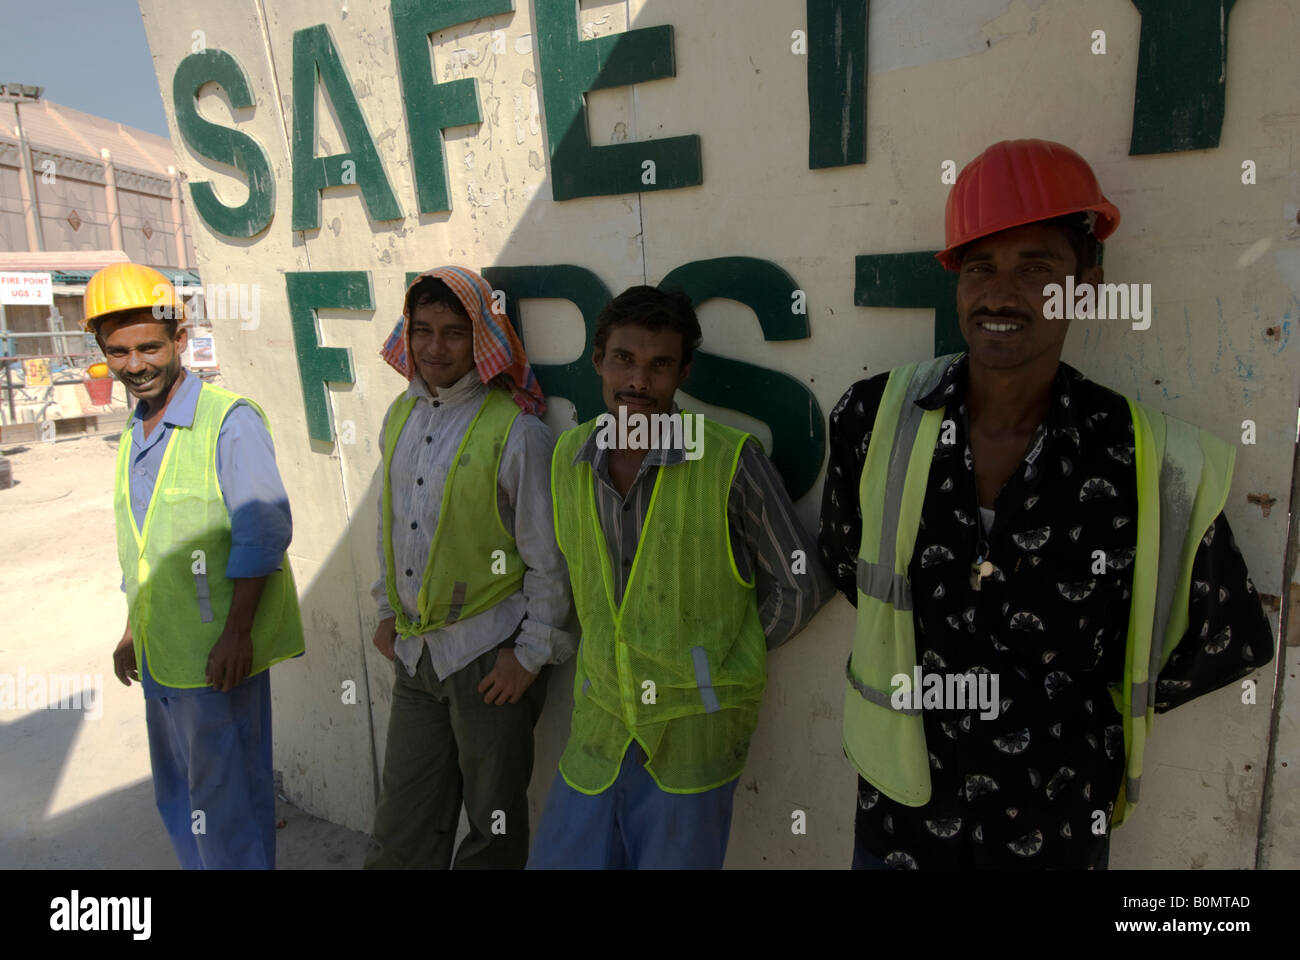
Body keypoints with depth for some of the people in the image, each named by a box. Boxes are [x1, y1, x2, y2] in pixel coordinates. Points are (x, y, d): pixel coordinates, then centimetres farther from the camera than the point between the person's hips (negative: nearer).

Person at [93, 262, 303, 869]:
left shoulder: (229, 420, -15)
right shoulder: (133, 436, 11)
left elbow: (265, 532, -20)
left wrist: (235, 633, -23)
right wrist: (133, 629, 22)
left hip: (217, 655, -8)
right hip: (160, 659, 8)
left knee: (226, 802, 5)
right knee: (177, 798, 22)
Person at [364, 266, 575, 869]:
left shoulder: (517, 431, -15)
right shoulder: (400, 416, 6)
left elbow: (548, 558, -13)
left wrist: (530, 655, -11)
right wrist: (388, 610, 16)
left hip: (488, 657, -5)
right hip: (414, 652, 6)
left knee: (494, 823, 13)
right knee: (402, 824, 17)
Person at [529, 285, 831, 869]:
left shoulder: (731, 461, -16)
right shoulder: (567, 456, -1)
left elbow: (802, 587, -7)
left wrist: (717, 659, -1)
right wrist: (610, 651, 11)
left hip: (694, 733, -4)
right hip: (599, 723, 4)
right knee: (559, 856, 14)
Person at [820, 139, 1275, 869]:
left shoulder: (1150, 467, -17)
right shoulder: (875, 419, -14)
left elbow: (1232, 643, -1)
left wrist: (1086, 714, 0)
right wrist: (936, 667, 4)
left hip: (1058, 832, 0)